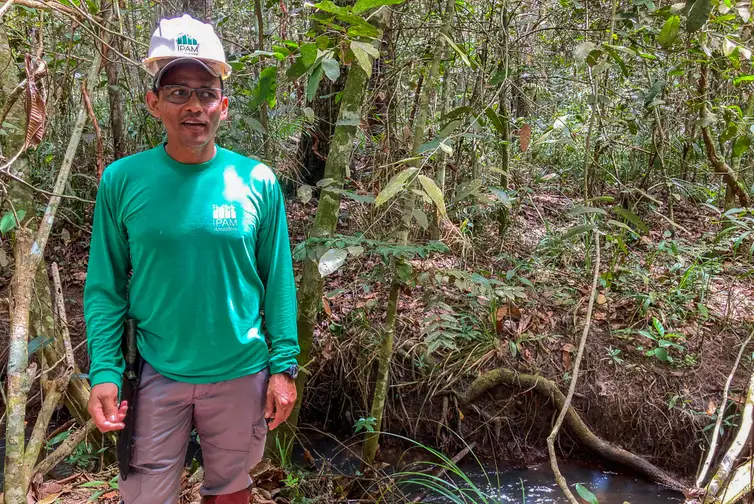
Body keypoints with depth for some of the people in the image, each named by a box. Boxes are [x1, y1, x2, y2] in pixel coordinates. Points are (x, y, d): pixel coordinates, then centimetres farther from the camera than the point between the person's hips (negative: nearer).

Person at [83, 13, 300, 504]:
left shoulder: (258, 182, -6)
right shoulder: (122, 181, -6)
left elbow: (278, 282, -2)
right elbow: (105, 288, -2)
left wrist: (284, 366, -4)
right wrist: (104, 372, -9)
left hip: (241, 376, 1)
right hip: (155, 377, 0)